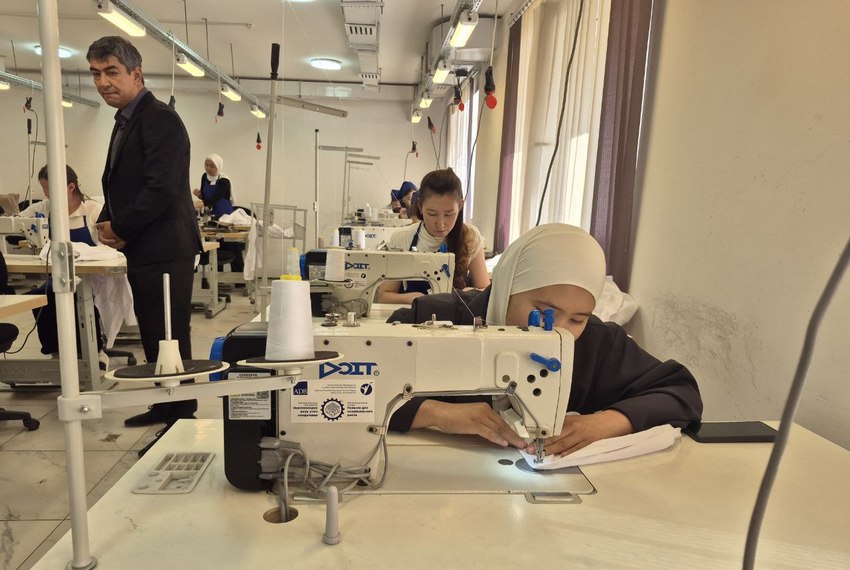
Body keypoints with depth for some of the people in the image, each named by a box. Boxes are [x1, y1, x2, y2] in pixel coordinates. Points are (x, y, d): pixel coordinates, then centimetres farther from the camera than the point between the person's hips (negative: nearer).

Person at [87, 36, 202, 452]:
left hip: (164, 250, -10)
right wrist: (106, 221, 5)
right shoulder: (126, 120, 18)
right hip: (143, 250, 10)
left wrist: (120, 227, -12)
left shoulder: (160, 119, -12)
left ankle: (182, 420, 6)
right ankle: (166, 405, 30)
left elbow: (162, 188, -22)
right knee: (153, 337, 17)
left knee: (170, 339, -4)